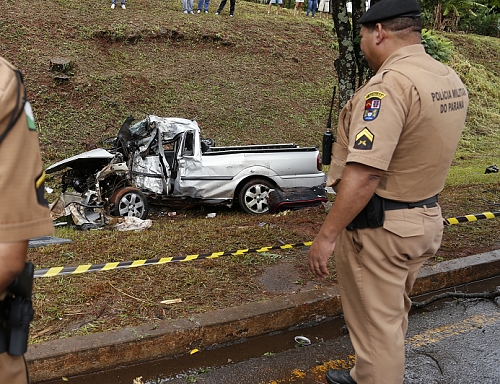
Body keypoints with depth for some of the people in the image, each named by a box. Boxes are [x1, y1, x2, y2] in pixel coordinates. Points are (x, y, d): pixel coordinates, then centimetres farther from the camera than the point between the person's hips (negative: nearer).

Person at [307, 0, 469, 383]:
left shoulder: (390, 83, -24)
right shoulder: (451, 80, 5)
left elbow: (364, 174, -30)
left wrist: (327, 235, -23)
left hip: (379, 226, -9)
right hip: (426, 220, 10)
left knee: (375, 323, 7)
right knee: (394, 313, 25)